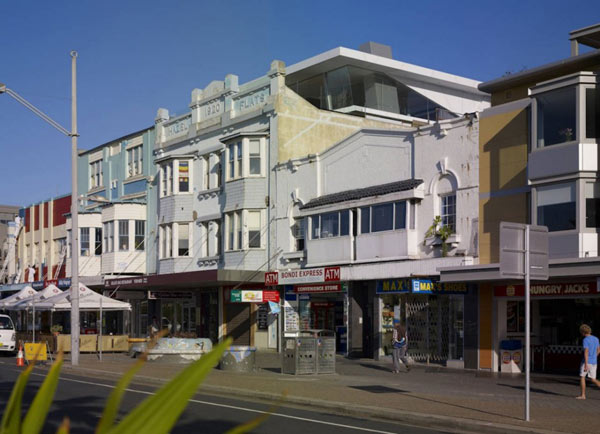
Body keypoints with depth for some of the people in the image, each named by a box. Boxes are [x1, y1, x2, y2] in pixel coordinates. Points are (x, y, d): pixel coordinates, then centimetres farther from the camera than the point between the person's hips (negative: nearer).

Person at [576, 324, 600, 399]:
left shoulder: (585, 340, -15)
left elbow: (586, 352, -21)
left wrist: (586, 365, -23)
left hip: (586, 362, -7)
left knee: (582, 377, 7)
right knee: (593, 380, 11)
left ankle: (583, 395, 7)